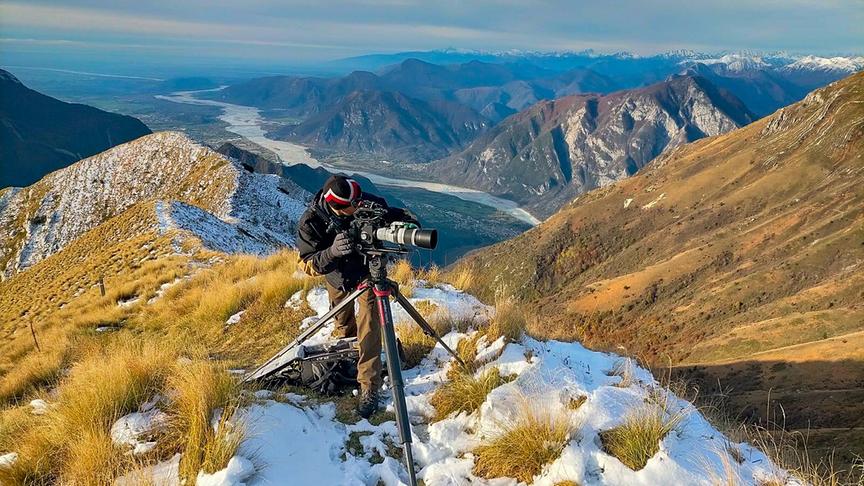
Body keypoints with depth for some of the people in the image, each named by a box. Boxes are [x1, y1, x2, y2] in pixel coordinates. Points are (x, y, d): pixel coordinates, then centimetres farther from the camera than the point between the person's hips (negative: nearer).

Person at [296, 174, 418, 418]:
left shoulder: (369, 204, -30)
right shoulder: (311, 221, -32)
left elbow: (400, 215, -15)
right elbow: (308, 263, -31)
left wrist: (408, 221, -41)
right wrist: (332, 252, -53)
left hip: (368, 273, -1)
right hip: (337, 277, 1)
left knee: (369, 330, -12)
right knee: (343, 326, 23)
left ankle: (369, 389, -1)